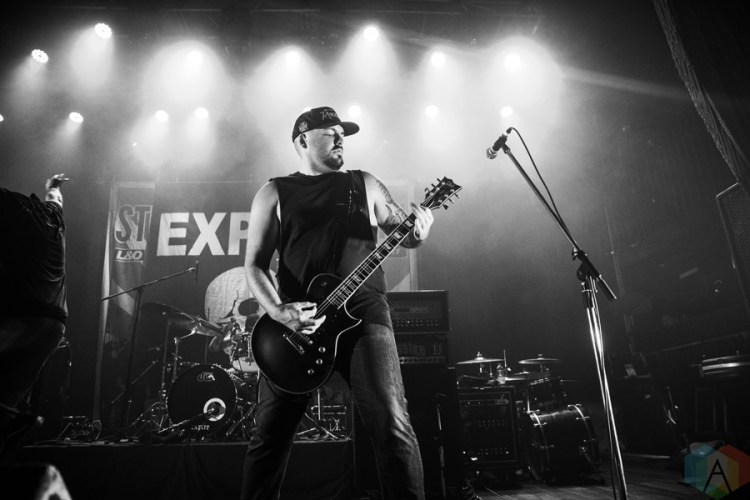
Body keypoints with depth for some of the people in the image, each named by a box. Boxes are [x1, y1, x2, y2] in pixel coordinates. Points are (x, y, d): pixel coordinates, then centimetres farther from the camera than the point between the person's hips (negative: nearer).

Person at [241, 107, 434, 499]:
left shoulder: (365, 185, 16)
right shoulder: (274, 193, 11)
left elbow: (403, 232, 17)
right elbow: (255, 264, 5)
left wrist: (418, 229, -8)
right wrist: (279, 311, -13)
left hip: (362, 312, 0)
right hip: (294, 320, 0)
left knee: (392, 424, -11)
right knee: (269, 434, 7)